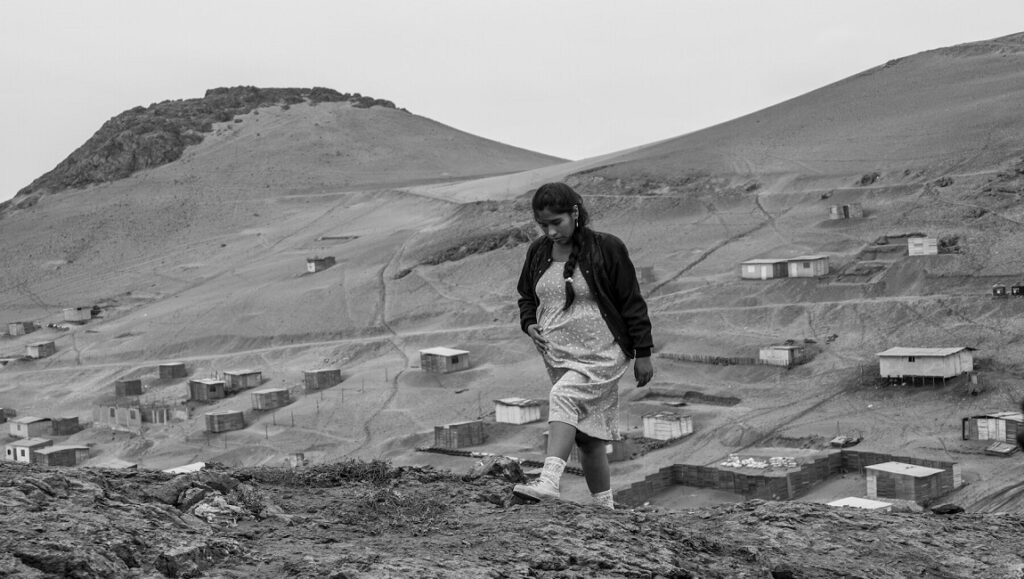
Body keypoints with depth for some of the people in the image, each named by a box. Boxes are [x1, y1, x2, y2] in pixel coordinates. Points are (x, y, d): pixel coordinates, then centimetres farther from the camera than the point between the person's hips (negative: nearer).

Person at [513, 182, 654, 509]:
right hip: (558, 356, 6)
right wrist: (529, 324, -2)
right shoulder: (538, 252, 5)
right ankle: (604, 506, 21)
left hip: (602, 355, -5)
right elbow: (526, 296, 20)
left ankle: (548, 482, -40)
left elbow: (632, 302, -5)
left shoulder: (606, 248, -9)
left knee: (564, 397, -31)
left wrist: (643, 353, -5)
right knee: (588, 436, 9)